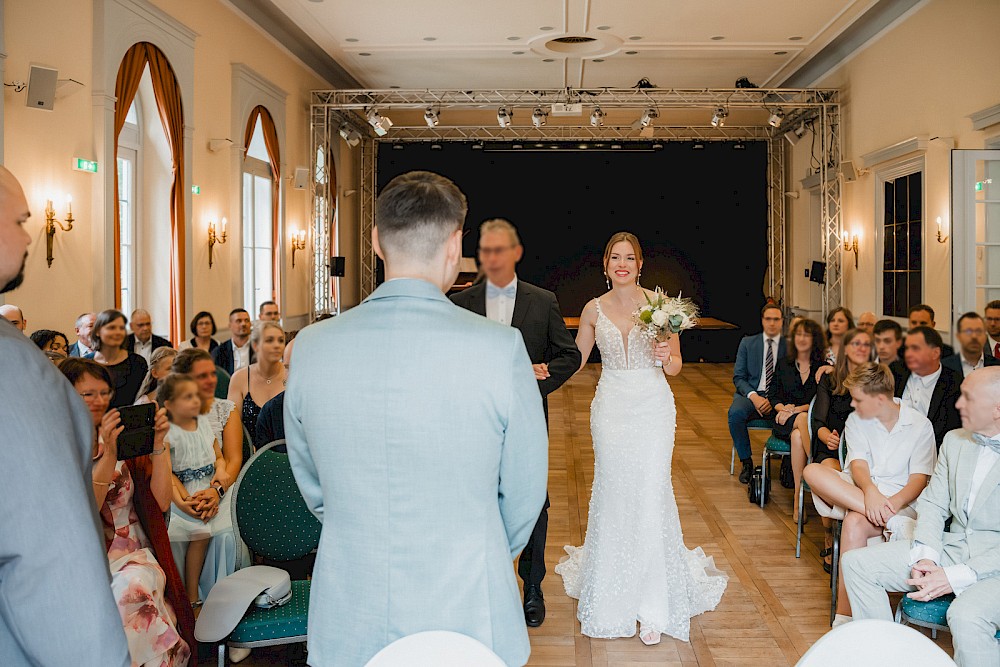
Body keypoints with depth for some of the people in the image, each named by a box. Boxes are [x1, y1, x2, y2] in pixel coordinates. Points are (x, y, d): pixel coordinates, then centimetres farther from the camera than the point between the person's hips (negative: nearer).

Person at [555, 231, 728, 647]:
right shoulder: (594, 309, 4)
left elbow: (675, 367, 2)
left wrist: (667, 357, -20)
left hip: (653, 408, -2)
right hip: (611, 407, 2)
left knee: (651, 498, -4)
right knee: (612, 497, 6)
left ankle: (654, 605, 8)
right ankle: (612, 596, 23)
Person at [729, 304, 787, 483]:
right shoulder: (747, 343, 10)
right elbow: (738, 377, 5)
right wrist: (753, 396, -14)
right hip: (751, 394, 1)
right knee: (735, 413, -32)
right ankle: (746, 462, -15)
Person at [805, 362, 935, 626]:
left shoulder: (920, 425, 1)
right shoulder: (856, 420, 9)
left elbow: (919, 479, -6)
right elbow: (858, 464, -5)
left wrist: (892, 502, -27)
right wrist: (870, 492, -28)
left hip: (900, 501, -4)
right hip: (854, 491, 4)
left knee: (855, 523, -37)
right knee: (813, 471, -27)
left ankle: (844, 617, -28)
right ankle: (891, 522, -33)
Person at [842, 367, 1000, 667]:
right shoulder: (954, 440, 11)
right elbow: (932, 503, 11)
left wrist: (955, 577, -22)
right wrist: (926, 557, -8)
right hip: (951, 548, 7)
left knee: (965, 617, -38)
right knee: (856, 562, -4)